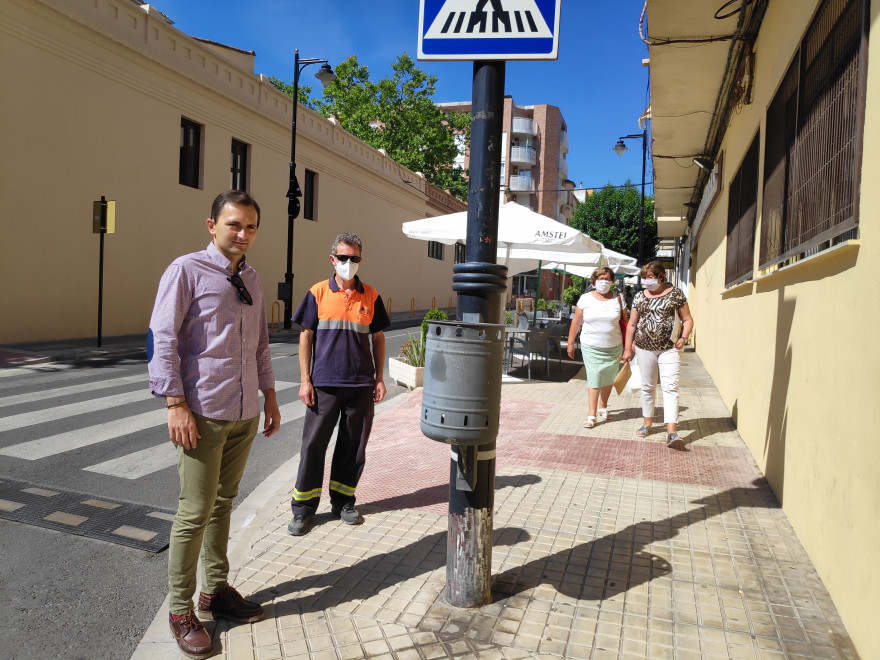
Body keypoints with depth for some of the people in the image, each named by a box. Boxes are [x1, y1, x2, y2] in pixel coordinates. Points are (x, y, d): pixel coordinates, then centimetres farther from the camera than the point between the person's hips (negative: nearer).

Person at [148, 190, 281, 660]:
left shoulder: (251, 279, 12)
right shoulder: (187, 270, -7)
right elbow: (161, 339, -10)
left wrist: (269, 395, 16)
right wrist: (175, 404, -15)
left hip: (246, 413, 6)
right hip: (203, 413, -6)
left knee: (223, 503, 16)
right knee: (195, 512, 0)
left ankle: (216, 589, 30)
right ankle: (180, 609, 17)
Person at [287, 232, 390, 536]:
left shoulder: (371, 297, 6)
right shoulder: (318, 293, 2)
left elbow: (378, 339, 11)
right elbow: (306, 337, 3)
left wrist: (379, 379, 6)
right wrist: (305, 381, -2)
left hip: (361, 385, 2)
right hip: (324, 384, -1)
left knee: (354, 446, 9)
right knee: (313, 445, 3)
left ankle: (343, 502, 26)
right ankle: (304, 507, 16)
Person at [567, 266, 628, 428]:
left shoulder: (618, 299, 3)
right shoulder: (586, 299, 0)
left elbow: (625, 322, 7)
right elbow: (576, 322, 4)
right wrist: (570, 343, 5)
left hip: (613, 347, 2)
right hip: (591, 347, -2)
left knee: (608, 379, 12)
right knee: (594, 379, -6)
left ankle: (603, 407, 31)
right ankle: (592, 415, -3)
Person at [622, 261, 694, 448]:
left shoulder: (675, 294, -1)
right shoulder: (640, 296, 7)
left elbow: (687, 320, 4)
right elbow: (632, 324, 11)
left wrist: (683, 337, -13)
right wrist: (627, 348, 9)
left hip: (669, 349, -3)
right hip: (644, 348, 3)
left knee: (670, 387, -11)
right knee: (647, 386, 12)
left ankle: (672, 432, -15)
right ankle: (647, 423, 27)